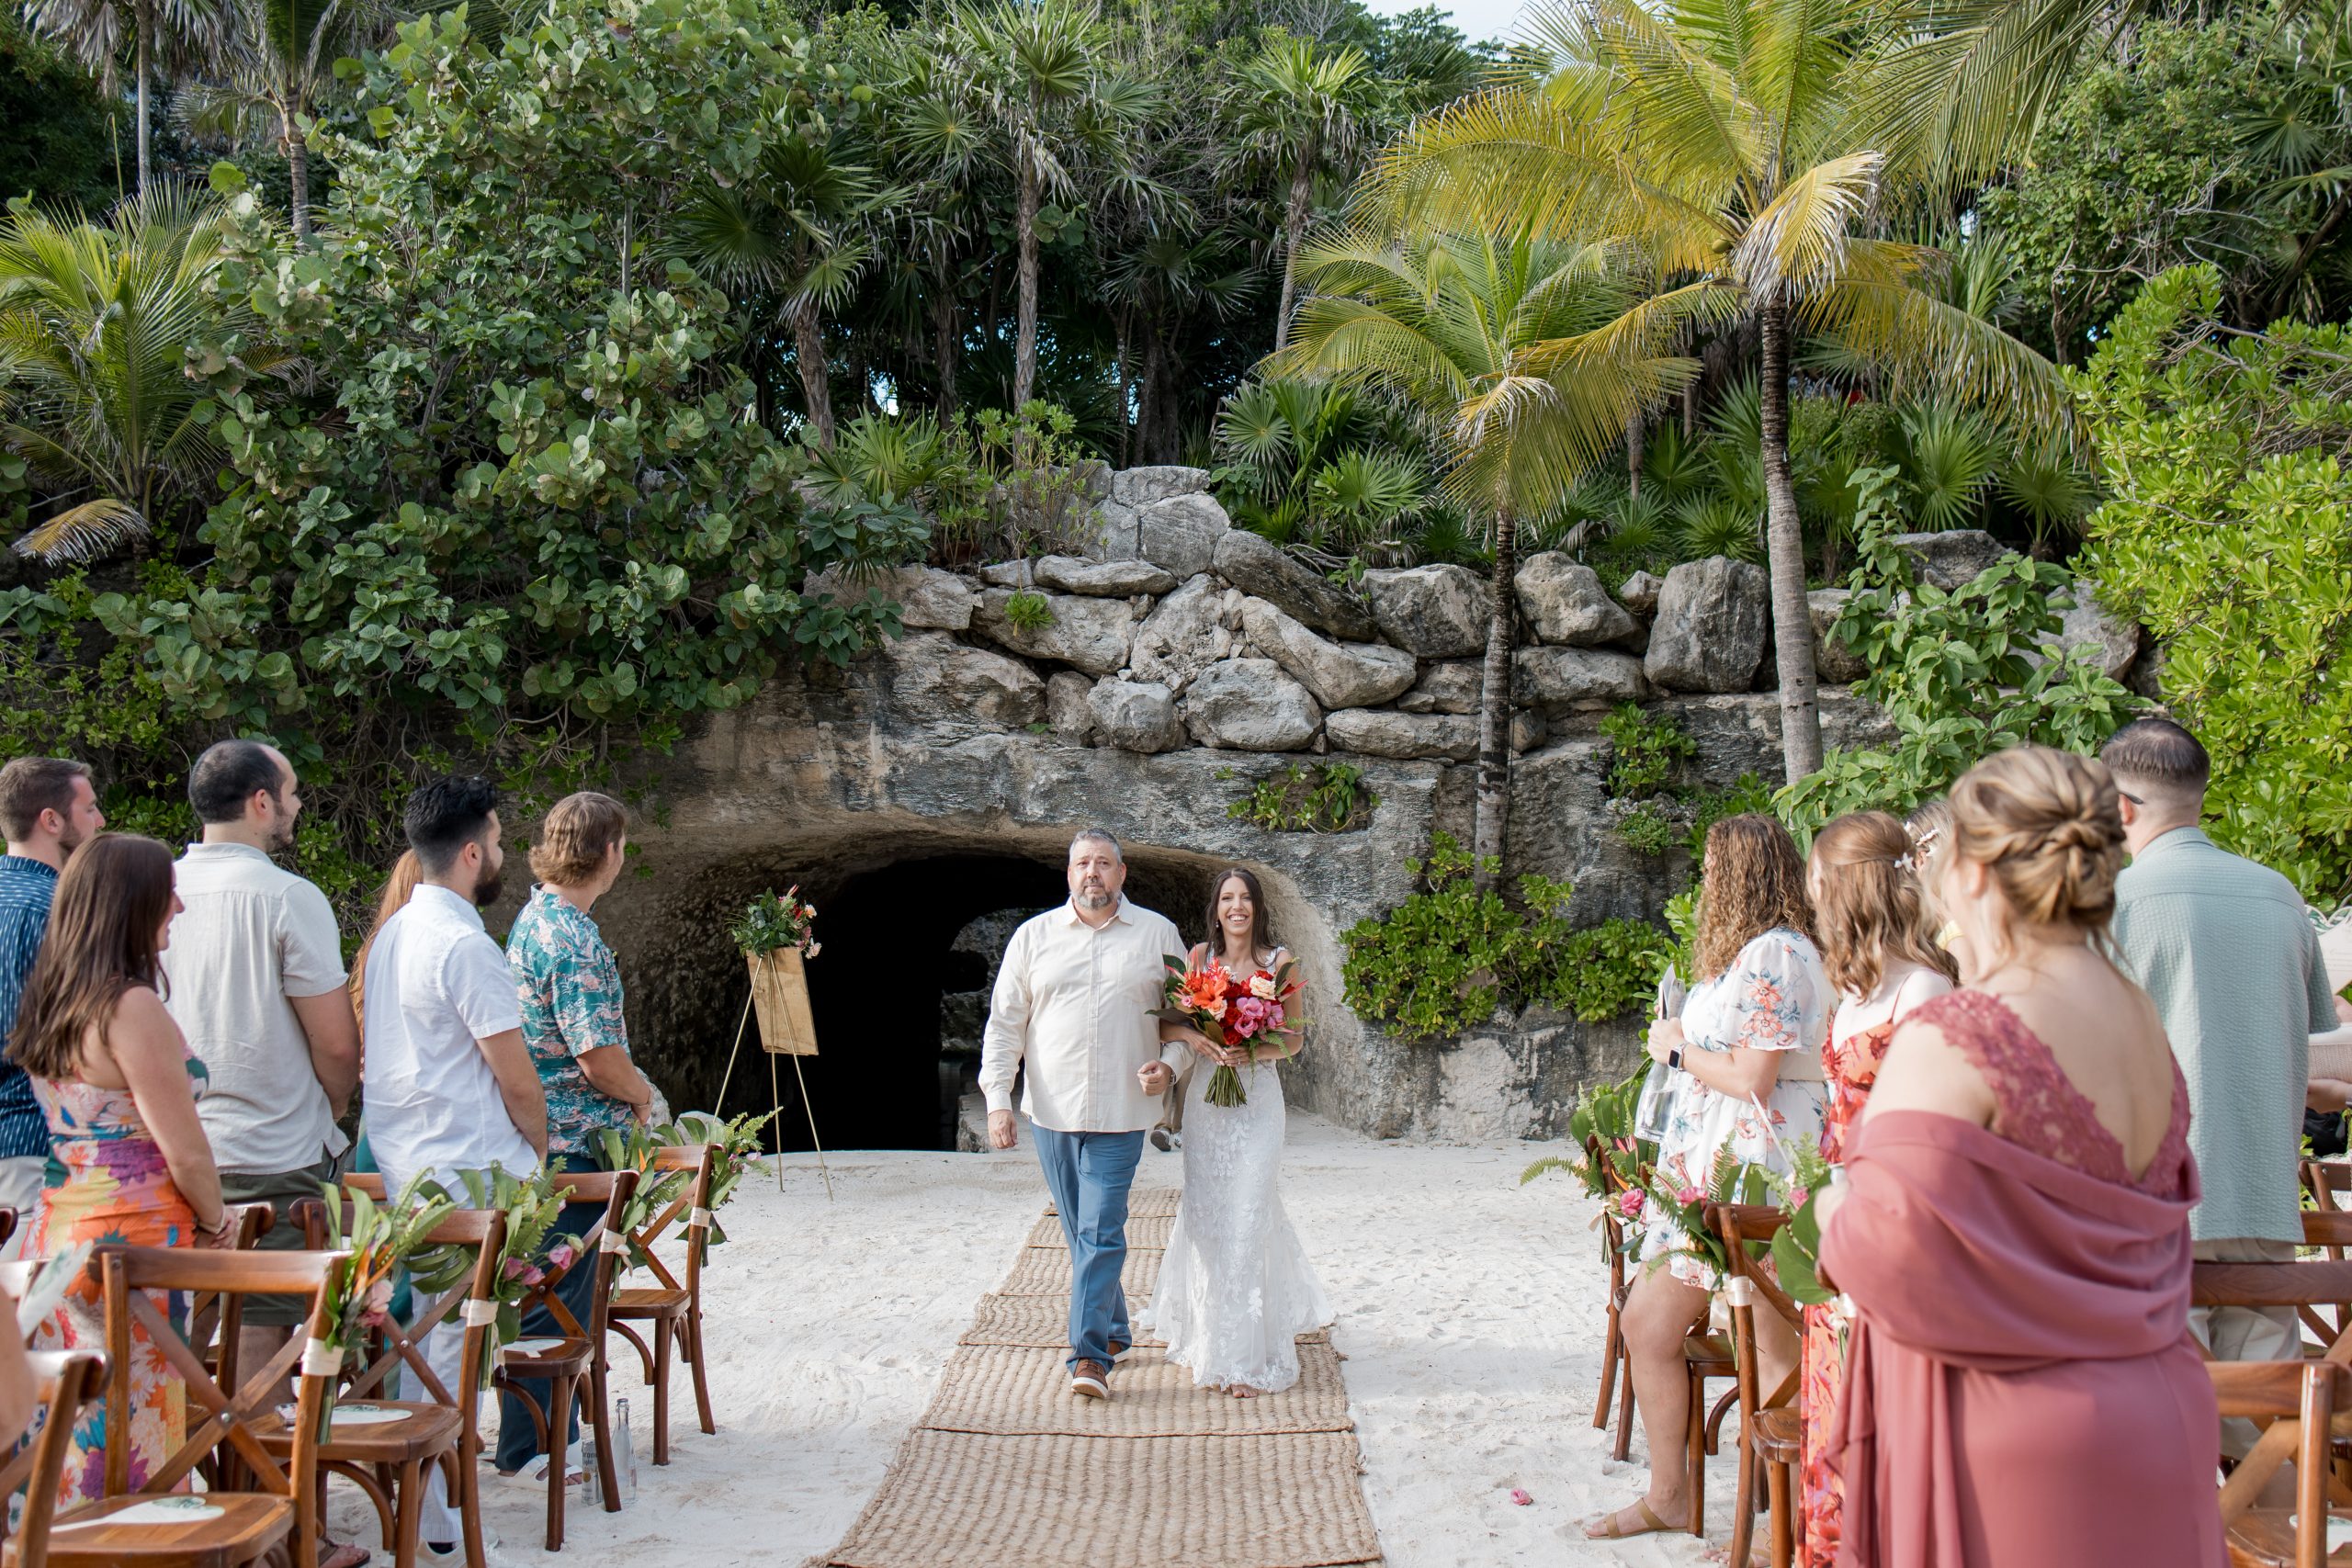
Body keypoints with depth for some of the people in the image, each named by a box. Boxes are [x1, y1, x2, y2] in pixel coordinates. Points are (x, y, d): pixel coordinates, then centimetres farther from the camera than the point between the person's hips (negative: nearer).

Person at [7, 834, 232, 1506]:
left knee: (70, 1437, 13)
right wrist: (216, 1226, 3)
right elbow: (185, 1151, -14)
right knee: (135, 1440, -2)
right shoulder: (132, 1008, -15)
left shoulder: (47, 1004, 11)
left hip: (55, 1231, 8)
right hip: (130, 1240, -8)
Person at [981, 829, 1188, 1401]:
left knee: (1101, 1233, -10)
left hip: (1120, 1113, -2)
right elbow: (1004, 1024, 6)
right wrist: (997, 1101, -3)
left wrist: (1169, 1064, -8)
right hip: (1052, 1111, 2)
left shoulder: (1157, 934, 5)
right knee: (1081, 1233, 10)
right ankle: (1115, 1330, 27)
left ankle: (1090, 1353, -7)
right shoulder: (1034, 936, 6)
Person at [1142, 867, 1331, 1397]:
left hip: (1257, 1100, -2)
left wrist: (1254, 1053, -15)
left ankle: (1244, 1355, 1)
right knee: (1206, 1212, 3)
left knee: (1247, 1216, -6)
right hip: (1206, 1100, 2)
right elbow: (1161, 1022, 0)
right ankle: (1210, 1339, 21)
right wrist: (1192, 1036, -19)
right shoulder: (1199, 957, 5)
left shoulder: (1278, 960, 1)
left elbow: (1295, 1037, 3)